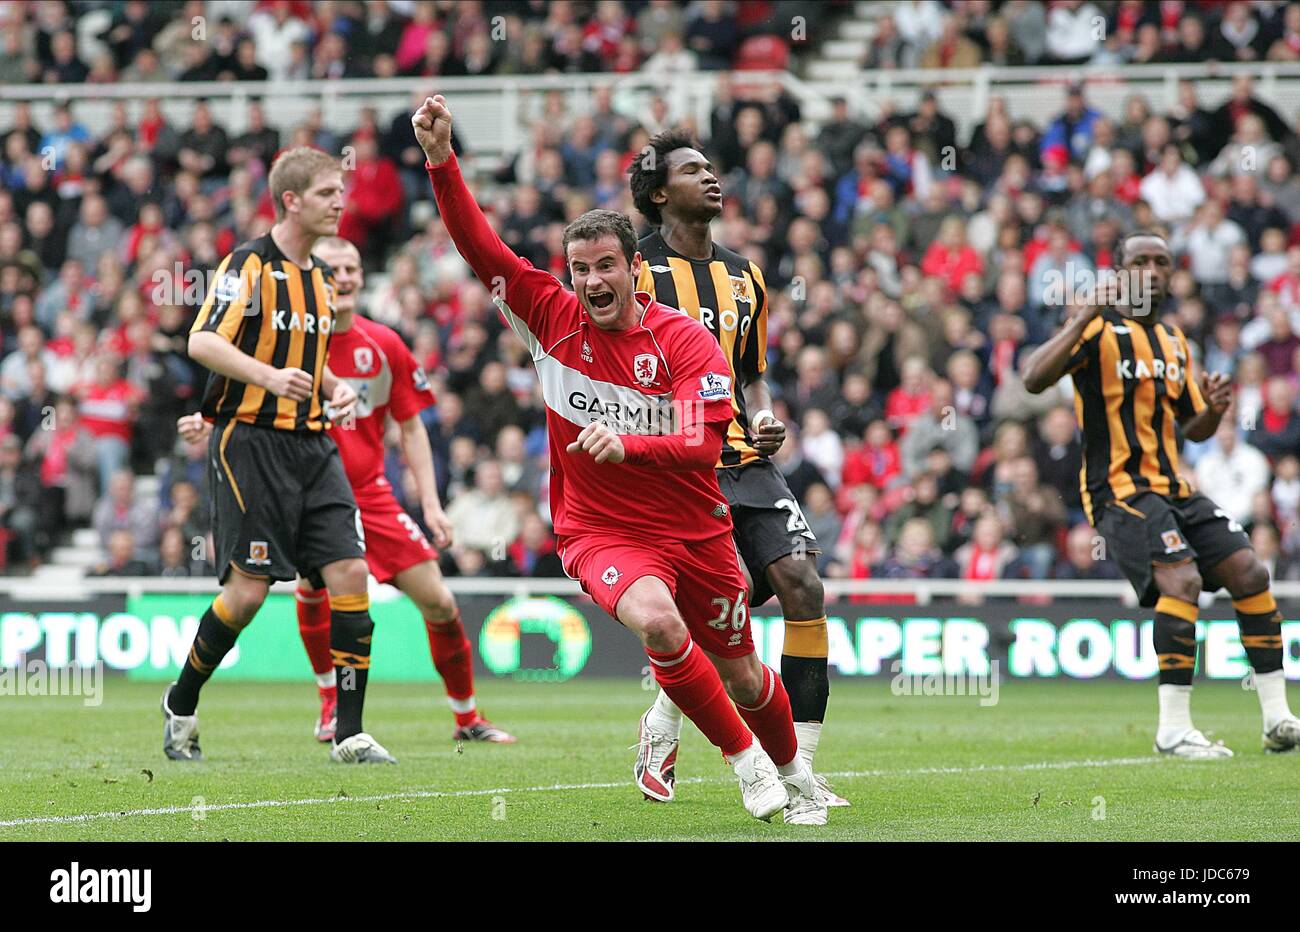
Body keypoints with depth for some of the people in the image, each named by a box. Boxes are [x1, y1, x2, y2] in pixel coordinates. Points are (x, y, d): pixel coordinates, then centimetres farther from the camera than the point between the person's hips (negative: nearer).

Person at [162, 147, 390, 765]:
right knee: (248, 589, -8)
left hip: (312, 443, 7)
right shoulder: (250, 264, -7)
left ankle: (349, 733, -5)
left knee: (350, 574, -7)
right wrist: (269, 376, -32)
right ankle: (181, 704, 15)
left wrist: (336, 389, 10)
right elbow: (202, 342, -18)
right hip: (251, 440, -7)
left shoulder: (320, 278, 17)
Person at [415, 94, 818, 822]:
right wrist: (442, 159, -22)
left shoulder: (687, 341, -12)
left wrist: (627, 444, -38)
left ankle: (793, 772, 45)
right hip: (599, 532, -1)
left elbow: (705, 445, -21)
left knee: (742, 678, 13)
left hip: (695, 529, 1)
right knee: (657, 620, -32)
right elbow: (480, 246, -11)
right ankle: (744, 761, -14)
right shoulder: (552, 318, -6)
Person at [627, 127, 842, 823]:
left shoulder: (744, 277, 19)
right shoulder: (637, 271, -1)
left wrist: (765, 420, 7)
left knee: (801, 584, -13)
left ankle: (798, 768, -7)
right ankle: (660, 733, 10)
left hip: (746, 462, 6)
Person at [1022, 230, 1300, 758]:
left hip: (1173, 489, 8)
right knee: (1182, 580, -26)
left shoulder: (1174, 342, 17)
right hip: (1120, 491, -8)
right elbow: (1034, 379, -22)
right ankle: (1173, 729, -22)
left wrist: (1213, 409, 0)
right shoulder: (1099, 330, -6)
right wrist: (1085, 318, -28)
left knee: (1249, 572, -2)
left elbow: (1193, 431, 23)